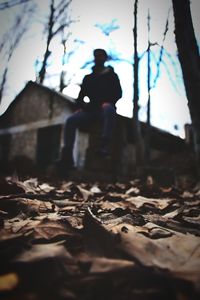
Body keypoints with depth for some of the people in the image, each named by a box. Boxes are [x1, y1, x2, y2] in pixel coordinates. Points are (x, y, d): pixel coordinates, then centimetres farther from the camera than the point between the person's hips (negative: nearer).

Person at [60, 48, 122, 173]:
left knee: (109, 109, -41)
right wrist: (81, 106, -3)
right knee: (70, 121, -22)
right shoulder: (88, 78, 24)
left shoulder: (111, 75, 14)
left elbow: (118, 93, 3)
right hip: (90, 110, 4)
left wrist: (108, 102, -17)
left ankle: (105, 144, -49)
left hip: (105, 108, -3)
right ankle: (67, 156, -29)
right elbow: (81, 96, 19)